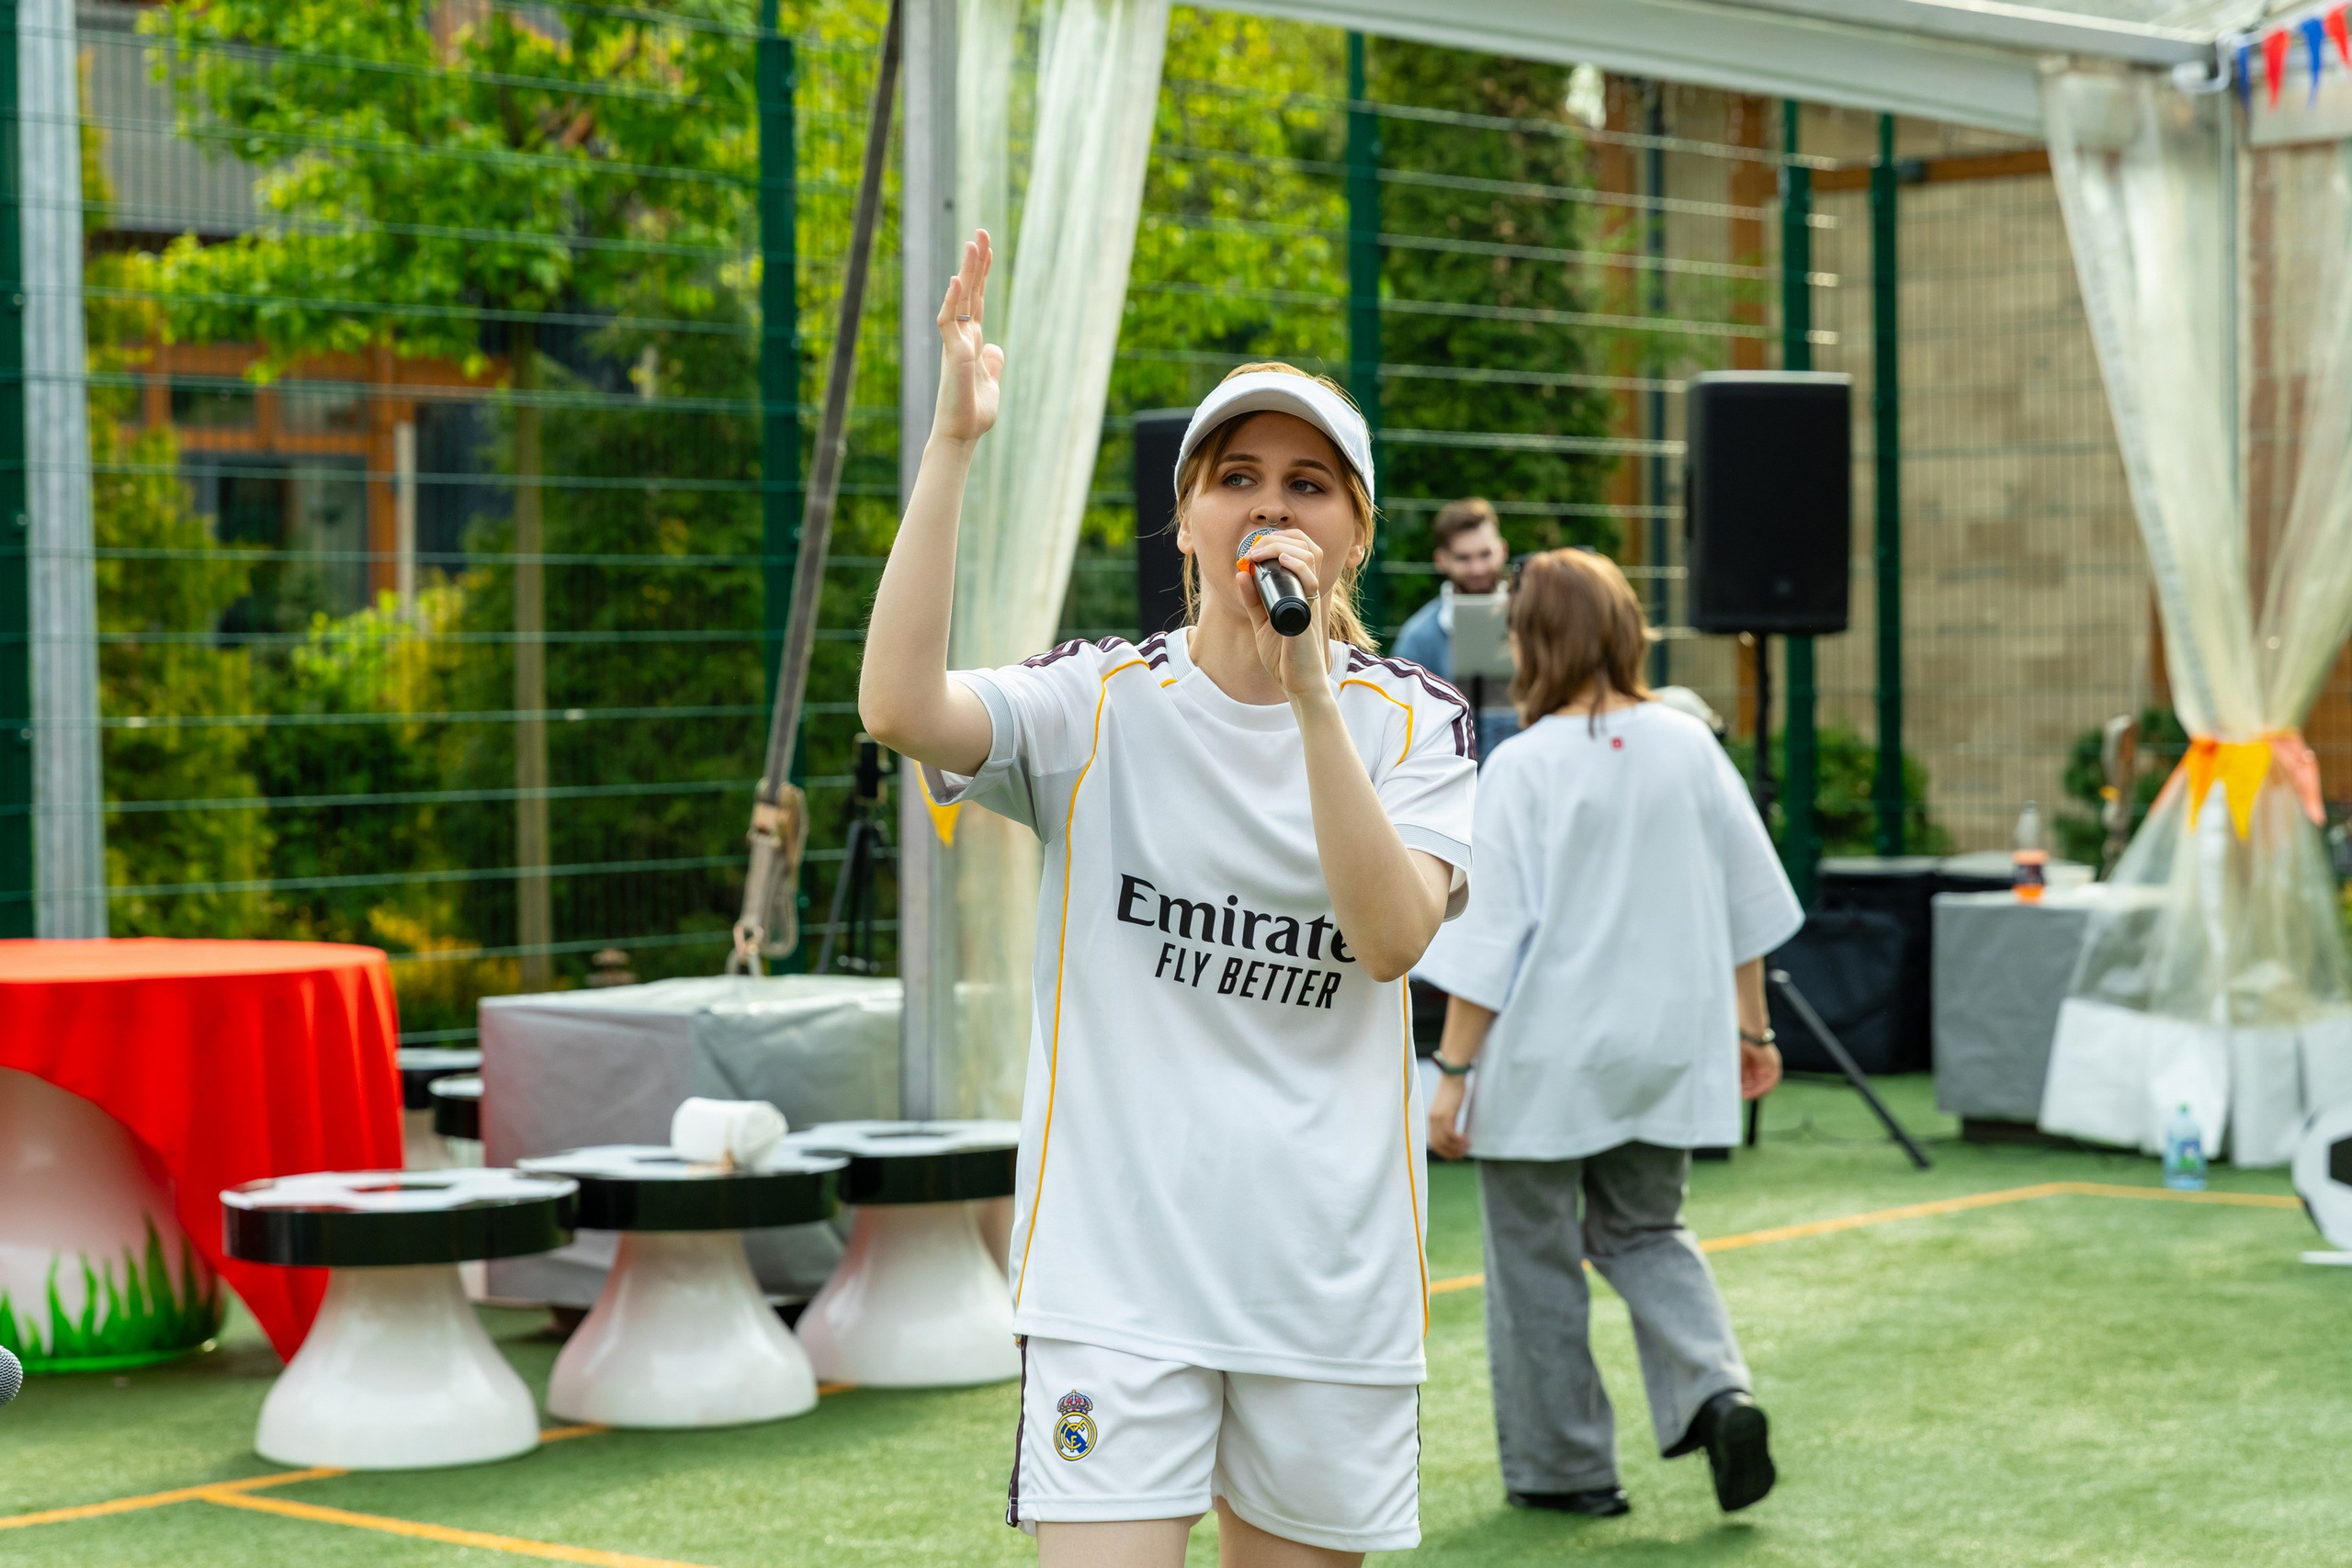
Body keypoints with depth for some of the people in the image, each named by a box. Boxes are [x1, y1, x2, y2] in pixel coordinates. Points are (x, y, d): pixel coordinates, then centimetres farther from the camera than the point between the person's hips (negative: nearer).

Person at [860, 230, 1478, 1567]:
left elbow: (1394, 939, -14)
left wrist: (1311, 691, -22)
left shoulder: (1412, 720, 4)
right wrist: (953, 444, -23)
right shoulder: (1101, 704, 1)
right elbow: (899, 706, -19)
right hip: (1120, 1267, -2)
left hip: (1330, 1282, 2)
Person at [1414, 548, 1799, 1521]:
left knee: (1534, 1255, 11)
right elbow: (1749, 902, 7)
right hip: (1667, 1044, 5)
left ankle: (1563, 1466, 18)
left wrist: (1451, 1070, -8)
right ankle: (1715, 1390, -1)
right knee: (1642, 1230, 21)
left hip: (1547, 1055, -5)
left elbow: (1490, 935, -14)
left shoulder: (1525, 766, -14)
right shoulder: (1688, 746, 0)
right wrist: (1750, 1028, 18)